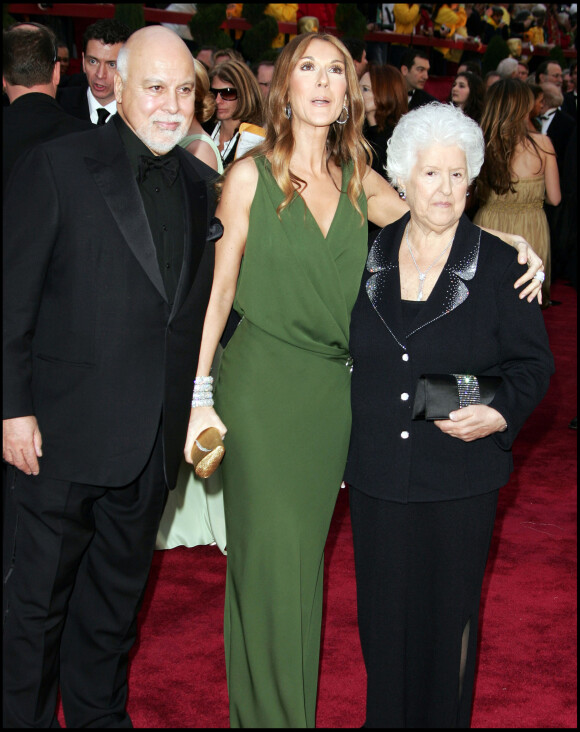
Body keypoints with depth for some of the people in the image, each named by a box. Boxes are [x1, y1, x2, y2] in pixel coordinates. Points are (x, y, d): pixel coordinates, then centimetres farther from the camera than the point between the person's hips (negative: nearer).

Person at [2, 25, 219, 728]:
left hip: (153, 443, 5)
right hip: (59, 433, -5)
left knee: (117, 595, 21)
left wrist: (196, 404, 6)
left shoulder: (199, 183, 6)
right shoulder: (57, 167, -10)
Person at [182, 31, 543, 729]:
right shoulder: (251, 174, -4)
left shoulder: (361, 184, 7)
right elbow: (219, 289, -4)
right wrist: (199, 395, -8)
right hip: (259, 385, -4)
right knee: (268, 556, -2)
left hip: (330, 390, 4)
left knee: (306, 555, 13)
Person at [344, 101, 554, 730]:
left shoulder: (499, 266, -6)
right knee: (382, 609, 13)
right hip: (377, 471, 3)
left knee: (448, 612, 10)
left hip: (459, 477, -2)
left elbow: (533, 361, -1)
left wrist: (500, 415, -19)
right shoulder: (369, 258, 3)